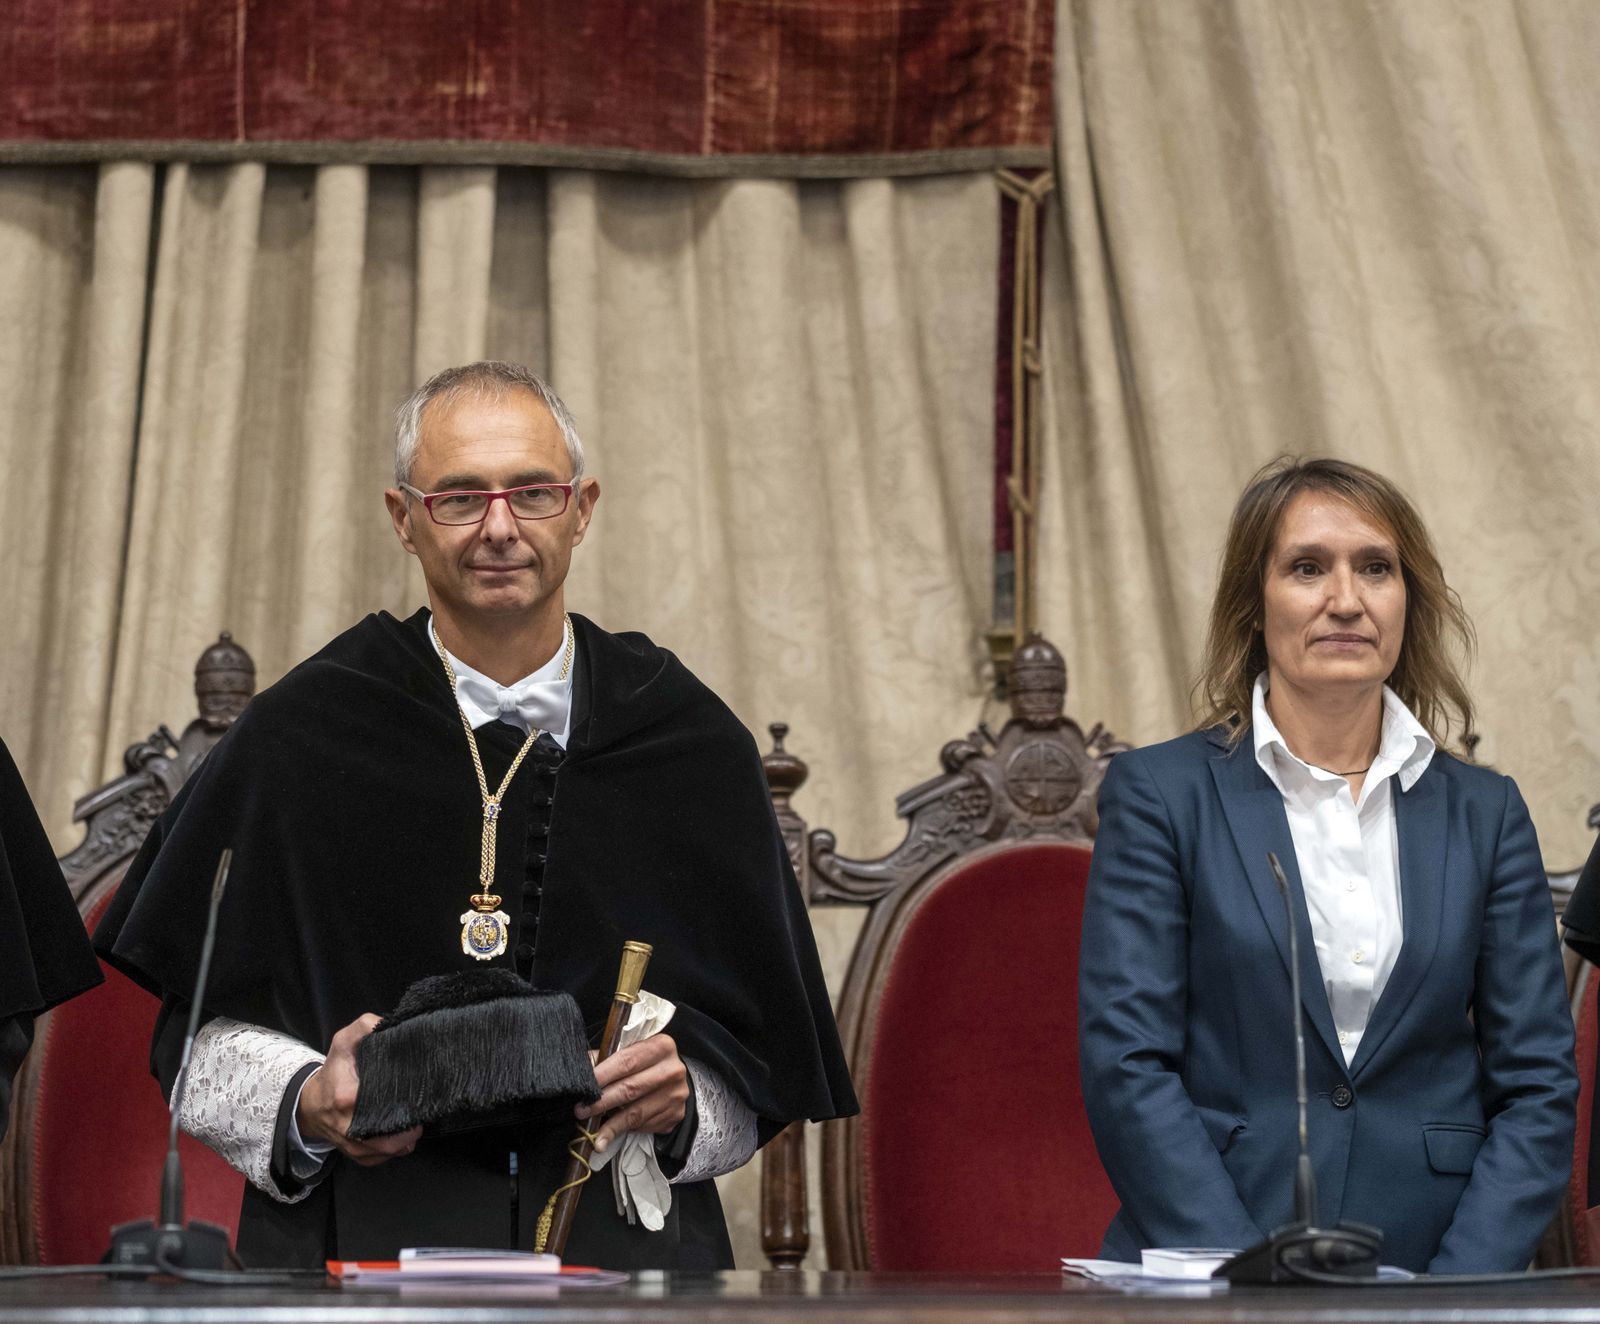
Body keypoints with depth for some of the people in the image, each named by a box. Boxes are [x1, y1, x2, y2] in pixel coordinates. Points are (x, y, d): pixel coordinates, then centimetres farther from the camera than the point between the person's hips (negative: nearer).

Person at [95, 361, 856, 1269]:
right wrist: (307, 1107, -12)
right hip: (361, 1249, -2)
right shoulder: (302, 738, 4)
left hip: (624, 1251, 2)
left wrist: (679, 1100, -8)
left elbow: (756, 1056, 12)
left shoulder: (692, 743, 8)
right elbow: (203, 1032, 7)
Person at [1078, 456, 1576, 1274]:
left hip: (1434, 1267, 2)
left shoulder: (1484, 811, 12)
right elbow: (1126, 1066, -3)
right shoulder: (1160, 794, 4)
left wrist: (1457, 1291, -5)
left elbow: (1538, 1084, 9)